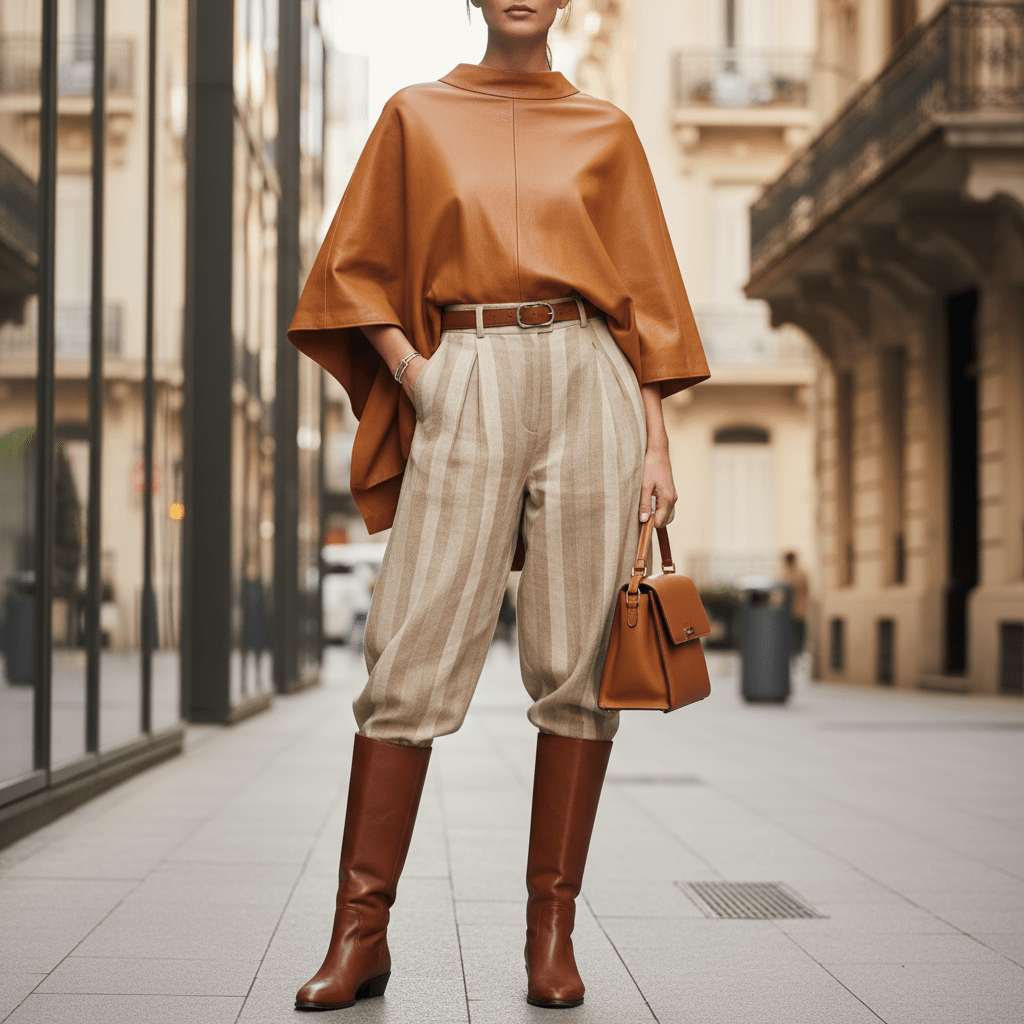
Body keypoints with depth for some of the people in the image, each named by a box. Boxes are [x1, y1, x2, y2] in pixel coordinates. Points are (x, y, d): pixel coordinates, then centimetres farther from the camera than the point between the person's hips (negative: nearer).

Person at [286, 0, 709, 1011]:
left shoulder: (606, 130, 15)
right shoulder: (416, 116, 14)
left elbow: (641, 295, 11)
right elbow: (355, 270, 13)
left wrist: (656, 444, 3)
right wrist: (409, 369, -3)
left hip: (587, 387, 1)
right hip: (465, 394, -1)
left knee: (577, 663, -2)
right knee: (414, 656, -7)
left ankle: (552, 928, 6)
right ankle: (361, 932, -1)